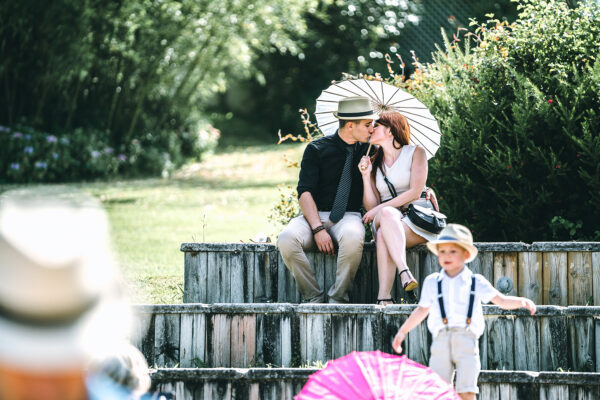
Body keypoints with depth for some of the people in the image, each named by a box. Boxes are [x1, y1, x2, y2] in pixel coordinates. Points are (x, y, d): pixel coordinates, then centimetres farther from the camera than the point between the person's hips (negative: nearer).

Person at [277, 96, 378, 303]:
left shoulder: (368, 150, 11)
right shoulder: (317, 149, 2)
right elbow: (305, 193, -4)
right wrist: (318, 229, -19)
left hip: (348, 216, 0)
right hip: (315, 216, 0)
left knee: (352, 237, -38)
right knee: (286, 239, -33)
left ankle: (338, 297, -22)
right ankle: (314, 297, -17)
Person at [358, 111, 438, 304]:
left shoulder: (415, 153, 7)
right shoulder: (374, 163, 20)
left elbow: (415, 192, -6)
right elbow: (371, 206, 11)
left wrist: (379, 209, -12)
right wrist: (366, 177, -2)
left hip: (417, 217, -2)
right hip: (388, 220, 3)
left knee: (383, 235, -36)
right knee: (387, 213, -37)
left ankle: (384, 296, -50)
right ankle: (404, 272, -54)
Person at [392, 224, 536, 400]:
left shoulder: (476, 282, 11)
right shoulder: (432, 282, 16)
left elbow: (502, 301, 8)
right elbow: (422, 310, 28)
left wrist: (521, 301, -11)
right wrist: (402, 331, 29)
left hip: (467, 340, -2)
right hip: (441, 341, 2)